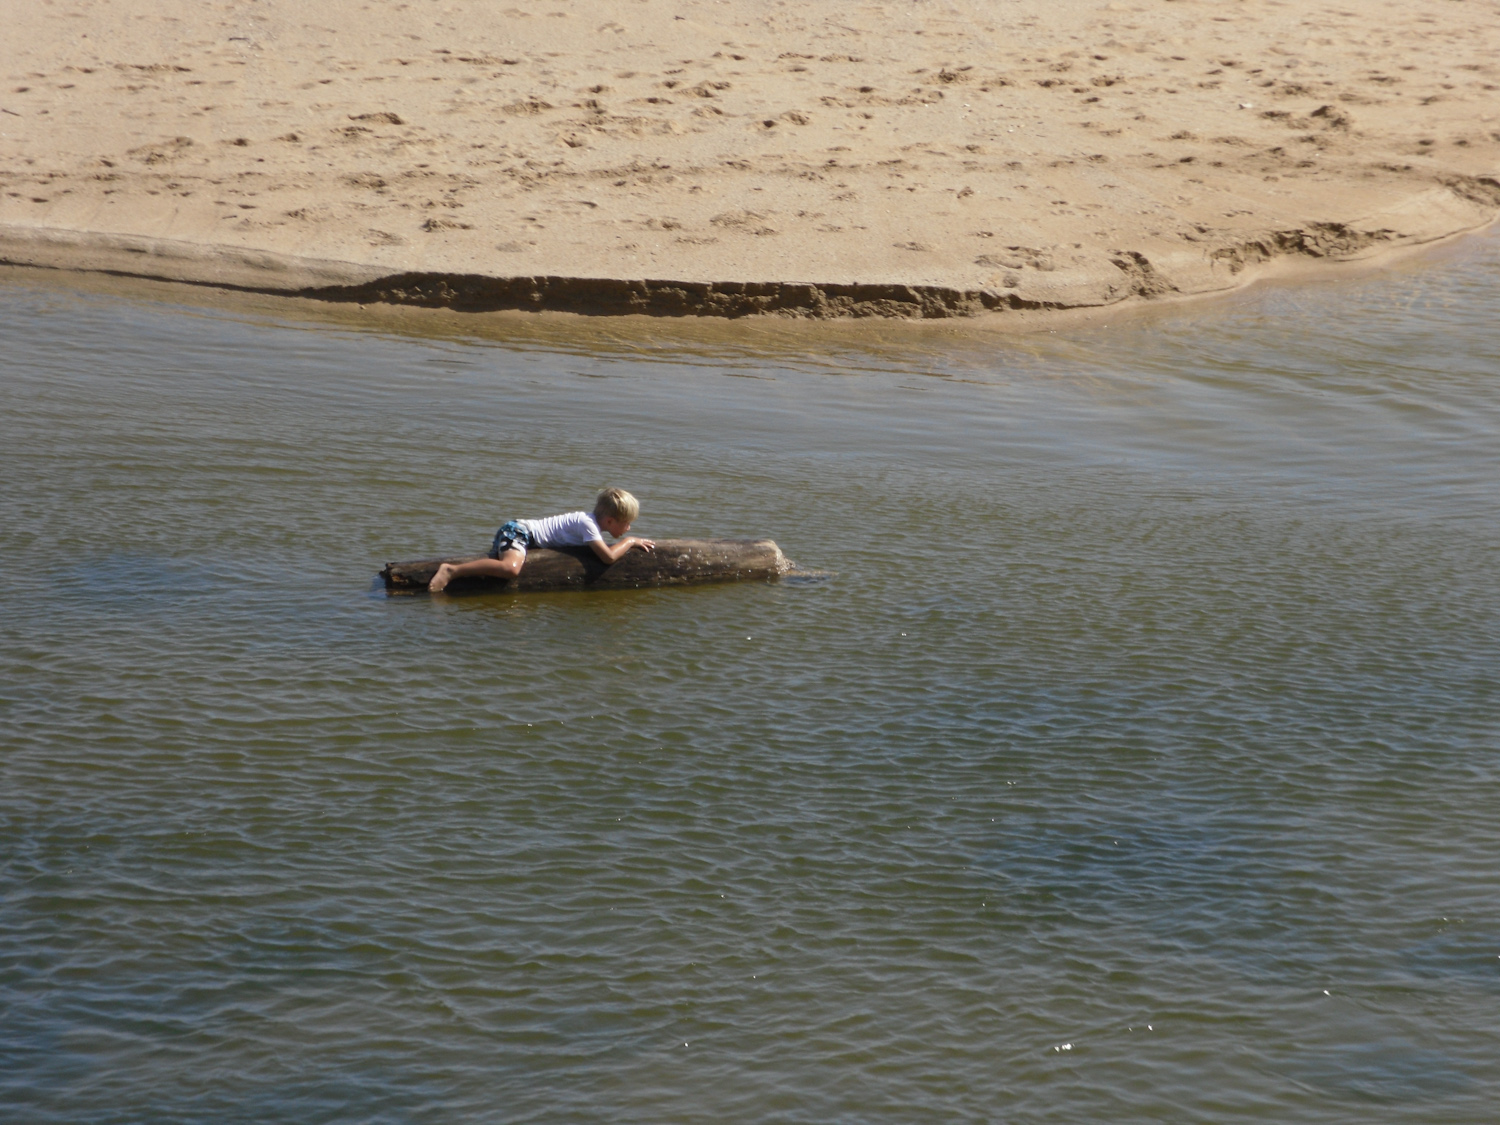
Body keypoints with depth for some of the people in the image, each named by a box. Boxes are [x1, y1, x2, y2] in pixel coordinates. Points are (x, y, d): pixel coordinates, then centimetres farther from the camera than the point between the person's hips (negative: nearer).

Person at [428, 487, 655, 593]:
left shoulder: (591, 520, 9)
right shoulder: (587, 524, -18)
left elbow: (603, 549, 27)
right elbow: (609, 557, -27)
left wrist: (631, 542, 14)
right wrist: (629, 542, -11)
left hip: (520, 529, 10)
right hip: (519, 531, -10)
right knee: (510, 568, -37)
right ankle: (452, 570, -32)